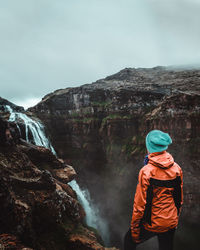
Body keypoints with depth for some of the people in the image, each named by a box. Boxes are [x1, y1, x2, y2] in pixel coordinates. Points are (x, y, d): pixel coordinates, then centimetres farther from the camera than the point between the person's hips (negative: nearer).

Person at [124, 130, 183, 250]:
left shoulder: (146, 171, -23)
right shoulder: (177, 169, -7)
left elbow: (140, 204, -18)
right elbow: (180, 198, 6)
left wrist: (134, 229, -6)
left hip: (152, 223, -5)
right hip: (171, 223, 5)